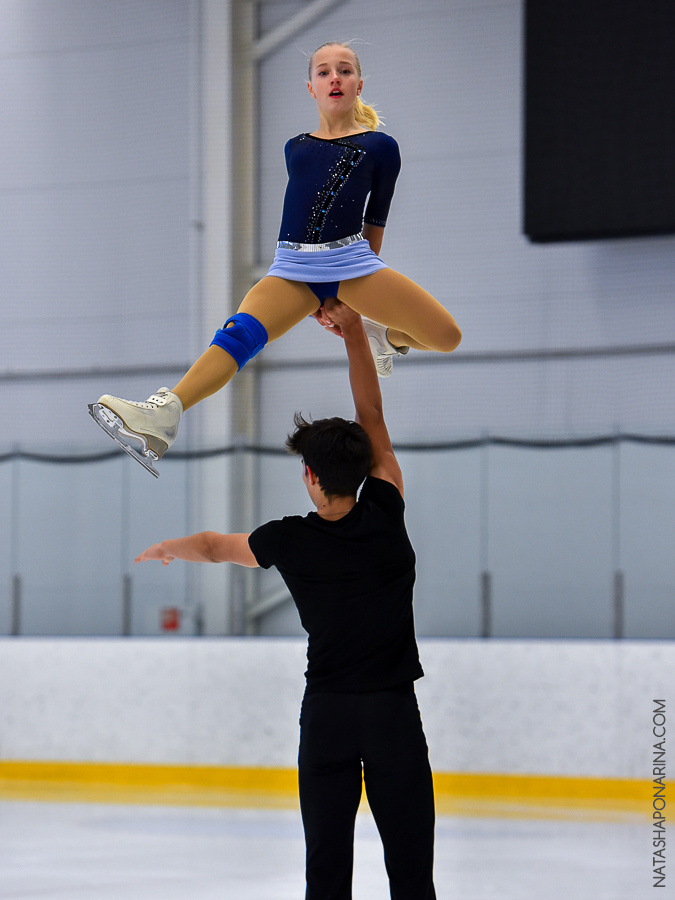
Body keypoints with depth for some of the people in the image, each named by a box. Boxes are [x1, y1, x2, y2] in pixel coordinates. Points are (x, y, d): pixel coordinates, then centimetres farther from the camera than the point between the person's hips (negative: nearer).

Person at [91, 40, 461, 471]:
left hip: (352, 262, -1)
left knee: (446, 336, -14)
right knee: (238, 335, -27)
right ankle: (162, 414, -46)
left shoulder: (380, 147, 8)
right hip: (292, 271, 1)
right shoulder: (295, 148, 18)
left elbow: (375, 221, 13)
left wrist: (364, 287, 18)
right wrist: (317, 297, 19)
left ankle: (385, 335, 21)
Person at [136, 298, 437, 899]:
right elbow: (372, 418, 2)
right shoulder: (385, 519, -6)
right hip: (394, 712, -1)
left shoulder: (290, 542, -3)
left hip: (327, 713, 1)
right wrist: (354, 331, 7)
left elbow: (213, 547, 17)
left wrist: (164, 549, 38)